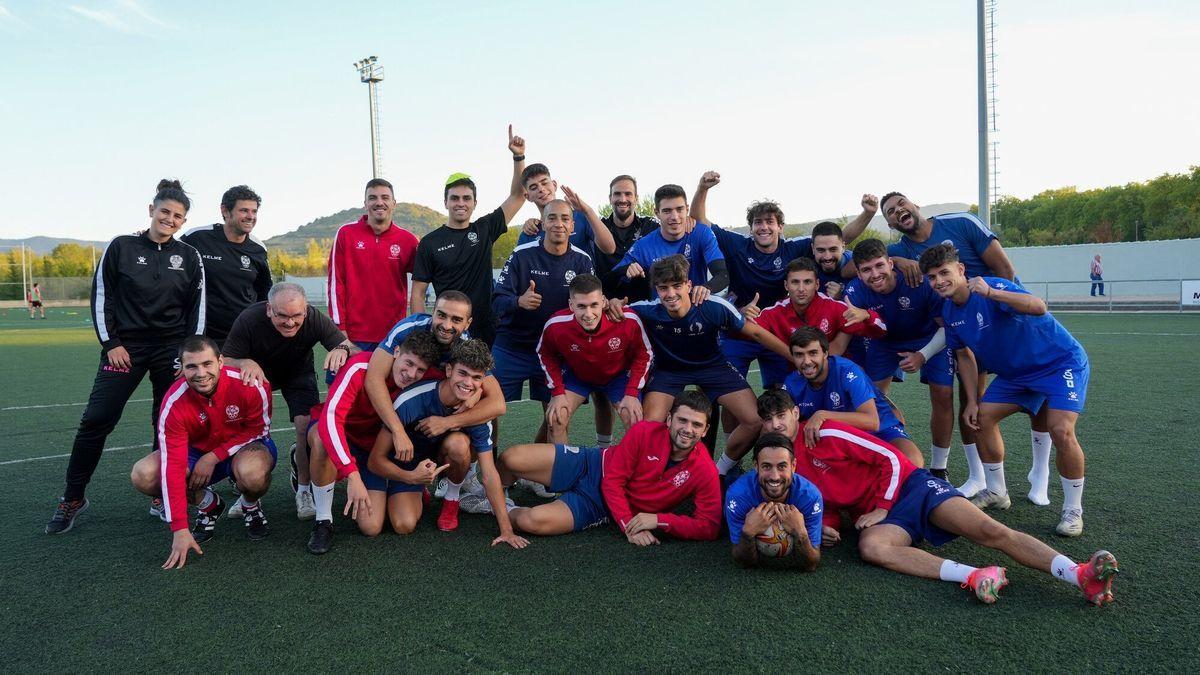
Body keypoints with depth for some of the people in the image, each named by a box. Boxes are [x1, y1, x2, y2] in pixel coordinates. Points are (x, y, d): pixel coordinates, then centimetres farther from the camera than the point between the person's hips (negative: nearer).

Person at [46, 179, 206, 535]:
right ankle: (72, 498, 10)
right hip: (125, 347, -1)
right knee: (96, 420, -5)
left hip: (172, 349, 1)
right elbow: (101, 296, 2)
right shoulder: (122, 247, 0)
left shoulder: (189, 257, 4)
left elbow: (197, 307, 6)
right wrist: (110, 343, -5)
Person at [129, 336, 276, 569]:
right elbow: (173, 467, -25)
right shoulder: (174, 403, -24)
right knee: (143, 475, -23)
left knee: (253, 473, -39)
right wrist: (179, 530, -27)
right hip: (196, 453, 3)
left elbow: (259, 430, -11)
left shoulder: (250, 386, -28)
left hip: (245, 446, -3)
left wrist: (214, 457, -21)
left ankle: (251, 506, 0)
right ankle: (208, 504, 4)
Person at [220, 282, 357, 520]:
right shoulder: (249, 319, -31)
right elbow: (224, 361, -25)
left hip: (298, 374, 0)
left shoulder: (315, 318, -30)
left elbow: (356, 351, -29)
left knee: (308, 425, -21)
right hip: (256, 373, 0)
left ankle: (303, 489, 4)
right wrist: (246, 363, -47)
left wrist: (343, 348, -53)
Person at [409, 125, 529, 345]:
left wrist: (518, 157, -4)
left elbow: (518, 195, 6)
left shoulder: (484, 230, 6)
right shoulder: (430, 242, 0)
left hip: (487, 331, 2)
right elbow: (418, 293, 0)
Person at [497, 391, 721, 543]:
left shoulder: (705, 472, -19)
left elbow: (709, 527, -21)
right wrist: (628, 525, -27)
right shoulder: (644, 432, -20)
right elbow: (612, 481, -15)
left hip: (601, 508, -1)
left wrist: (659, 520, -29)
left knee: (531, 522, -26)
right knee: (510, 459, -16)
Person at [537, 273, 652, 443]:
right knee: (555, 419, -15)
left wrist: (632, 393, -16)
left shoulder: (628, 321, -32)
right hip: (576, 375, 0)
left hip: (619, 374, 0)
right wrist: (557, 392, -12)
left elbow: (643, 355, -12)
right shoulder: (555, 325, -30)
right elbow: (545, 356, -6)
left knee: (635, 422, -12)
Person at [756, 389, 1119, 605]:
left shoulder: (826, 434, -7)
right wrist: (826, 524, -4)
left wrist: (882, 508, -9)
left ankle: (1082, 575, -29)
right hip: (873, 517, 3)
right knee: (870, 546, -35)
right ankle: (974, 576, -47)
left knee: (991, 532, -22)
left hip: (908, 486, -3)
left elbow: (889, 458, -6)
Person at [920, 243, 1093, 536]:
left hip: (1062, 362, -8)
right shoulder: (949, 312, -3)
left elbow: (1039, 307, -45)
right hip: (1015, 372, 8)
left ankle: (1073, 509, -3)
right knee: (982, 417, 1)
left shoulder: (993, 286, -27)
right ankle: (996, 492, 19)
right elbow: (964, 355, 8)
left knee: (1061, 431, -23)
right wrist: (972, 401, 4)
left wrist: (991, 293, -57)